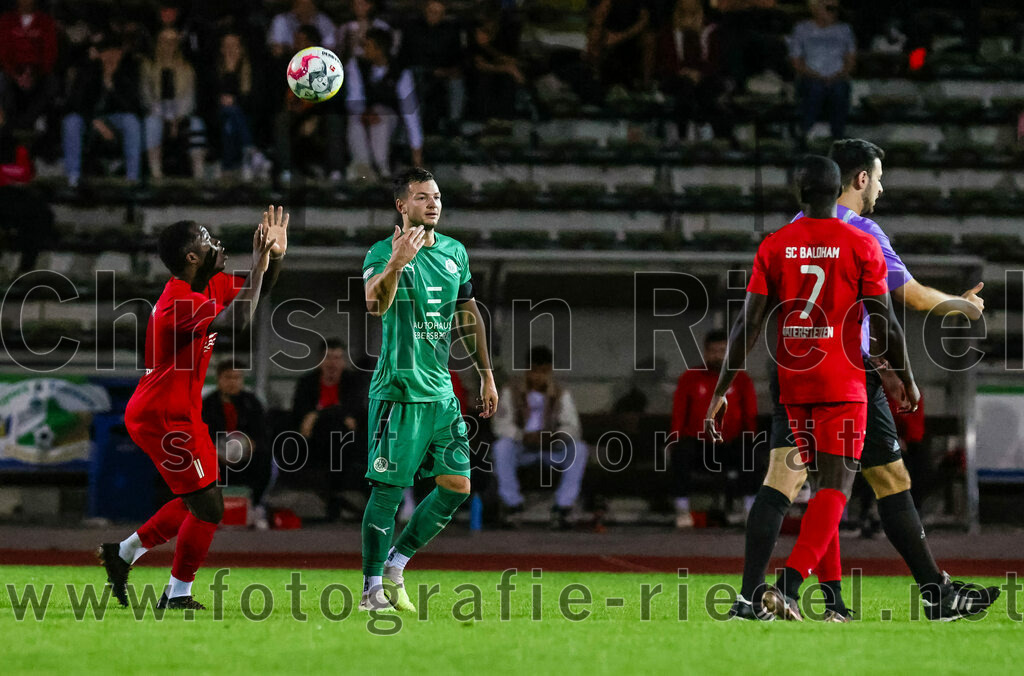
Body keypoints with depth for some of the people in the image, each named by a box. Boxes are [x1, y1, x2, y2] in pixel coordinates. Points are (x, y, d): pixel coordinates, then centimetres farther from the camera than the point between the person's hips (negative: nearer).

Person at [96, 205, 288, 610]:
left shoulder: (208, 287, 8)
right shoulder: (183, 302, -23)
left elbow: (254, 292, 23)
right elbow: (238, 320, -38)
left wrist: (274, 256, 4)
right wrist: (258, 264, -29)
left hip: (175, 414, 10)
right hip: (167, 417, -10)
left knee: (197, 503, 19)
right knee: (208, 507, -4)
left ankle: (123, 553, 26)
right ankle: (177, 595, 7)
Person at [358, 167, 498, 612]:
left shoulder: (454, 253, 12)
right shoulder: (384, 253, -9)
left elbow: (469, 315, 23)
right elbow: (375, 304, -29)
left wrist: (487, 376, 24)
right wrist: (395, 263, -47)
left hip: (441, 391, 7)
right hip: (398, 389, -7)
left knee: (457, 486, 5)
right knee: (389, 490, -6)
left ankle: (395, 566, 17)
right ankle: (372, 589, 2)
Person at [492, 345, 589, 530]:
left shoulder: (562, 394, -5)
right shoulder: (512, 391, -7)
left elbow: (572, 426, -13)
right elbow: (501, 425, -16)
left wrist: (556, 436, -36)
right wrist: (524, 436, -35)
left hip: (553, 450, 1)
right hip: (523, 449, -1)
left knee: (579, 449, -27)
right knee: (502, 446, -33)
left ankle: (562, 508, -24)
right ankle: (512, 505, -21)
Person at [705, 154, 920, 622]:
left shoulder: (774, 248, 3)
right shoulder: (861, 247, -4)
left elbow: (748, 324, -2)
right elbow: (884, 324, -4)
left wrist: (721, 391, 1)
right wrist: (904, 379, 11)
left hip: (793, 384, 4)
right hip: (842, 385, -4)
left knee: (823, 482, 15)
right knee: (836, 487, -7)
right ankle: (788, 583, -27)